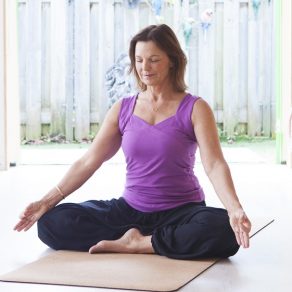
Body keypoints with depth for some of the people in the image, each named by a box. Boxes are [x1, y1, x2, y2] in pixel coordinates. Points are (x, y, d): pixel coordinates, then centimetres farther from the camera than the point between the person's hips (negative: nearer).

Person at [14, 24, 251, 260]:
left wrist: (234, 209, -35)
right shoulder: (123, 110, 5)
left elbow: (214, 164, -18)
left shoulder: (194, 108, -5)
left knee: (224, 232, -36)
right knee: (51, 222, -15)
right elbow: (87, 162, 4)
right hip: (131, 210, 4)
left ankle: (138, 244, -17)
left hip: (182, 211, -4)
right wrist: (47, 202, -5)